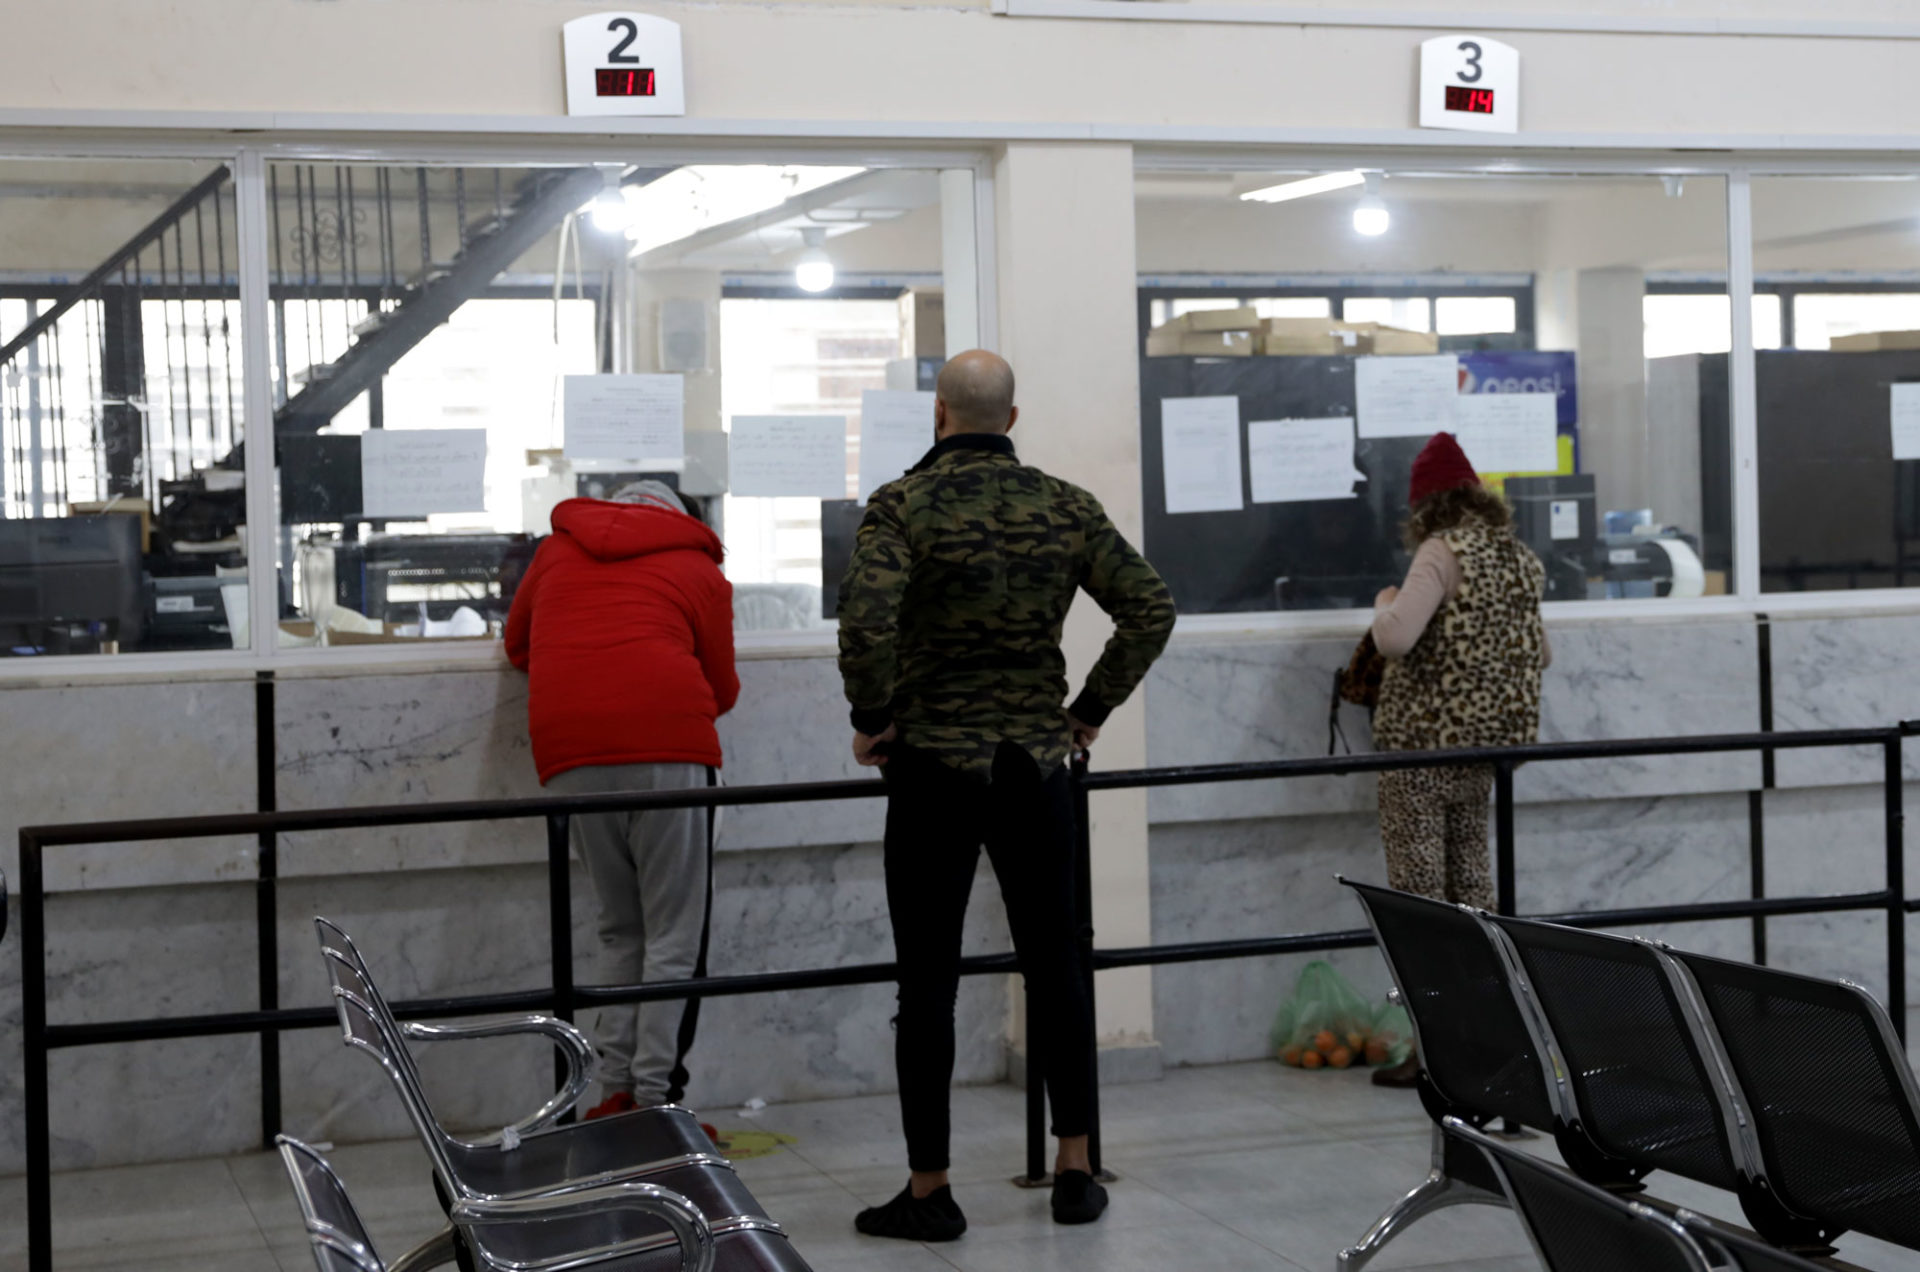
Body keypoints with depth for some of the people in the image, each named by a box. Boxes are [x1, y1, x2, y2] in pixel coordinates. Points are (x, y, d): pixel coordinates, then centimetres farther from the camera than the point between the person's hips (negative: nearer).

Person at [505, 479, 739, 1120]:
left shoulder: (558, 548, 23)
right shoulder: (698, 568, 16)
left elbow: (518, 645, 34)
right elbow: (722, 688, 18)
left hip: (570, 755, 3)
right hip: (667, 746, -3)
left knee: (620, 929, 15)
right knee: (674, 935, 1)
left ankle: (616, 1091, 10)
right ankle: (655, 1097, -6)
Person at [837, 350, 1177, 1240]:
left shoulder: (903, 506, -10)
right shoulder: (1067, 508, 3)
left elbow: (867, 619, -25)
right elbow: (1151, 609, 1)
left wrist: (871, 718, -10)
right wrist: (1093, 707, 8)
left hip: (933, 765, -3)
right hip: (1037, 765, 3)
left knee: (928, 982, 3)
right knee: (1055, 966, 12)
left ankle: (928, 1191, 9)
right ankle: (1075, 1174, 17)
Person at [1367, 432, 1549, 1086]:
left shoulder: (1444, 552, -13)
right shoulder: (1522, 558, 10)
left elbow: (1395, 638, -23)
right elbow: (1538, 654, 20)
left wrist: (1385, 604, -3)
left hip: (1423, 742, -8)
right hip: (1485, 741, 8)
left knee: (1418, 887, -3)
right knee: (1470, 883, 15)